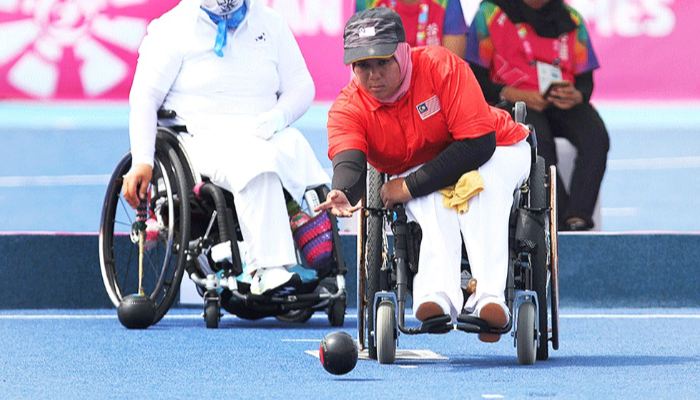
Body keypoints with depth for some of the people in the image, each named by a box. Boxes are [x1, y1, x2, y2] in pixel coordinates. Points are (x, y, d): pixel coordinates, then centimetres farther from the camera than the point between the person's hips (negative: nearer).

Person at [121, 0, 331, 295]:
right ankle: (268, 268, -49)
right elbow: (144, 97, 1)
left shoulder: (269, 24, 16)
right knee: (256, 162, -38)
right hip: (205, 136, -3)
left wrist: (278, 117, -7)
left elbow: (301, 86, 17)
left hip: (263, 135, 4)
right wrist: (142, 161, -13)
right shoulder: (174, 27, 6)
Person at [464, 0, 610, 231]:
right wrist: (513, 95, -17)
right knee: (539, 138, -38)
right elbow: (475, 77, -1)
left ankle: (577, 218, -38)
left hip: (564, 104, 3)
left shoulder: (570, 19, 14)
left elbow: (585, 81, 11)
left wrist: (576, 96, -13)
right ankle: (561, 218, -38)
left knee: (596, 135, -30)